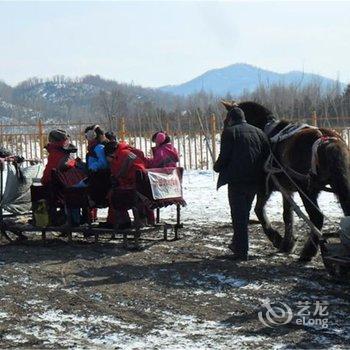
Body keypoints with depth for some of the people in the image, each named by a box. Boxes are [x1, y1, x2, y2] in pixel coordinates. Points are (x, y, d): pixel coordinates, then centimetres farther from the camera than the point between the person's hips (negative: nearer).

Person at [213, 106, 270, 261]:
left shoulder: (229, 132, -5)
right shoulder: (258, 132, 12)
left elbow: (224, 157, -10)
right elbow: (267, 155, 9)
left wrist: (217, 167, 9)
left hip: (237, 180, -6)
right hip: (255, 180, 6)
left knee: (238, 215, 0)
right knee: (244, 213, 20)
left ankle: (241, 251, 0)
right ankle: (237, 244, 31)